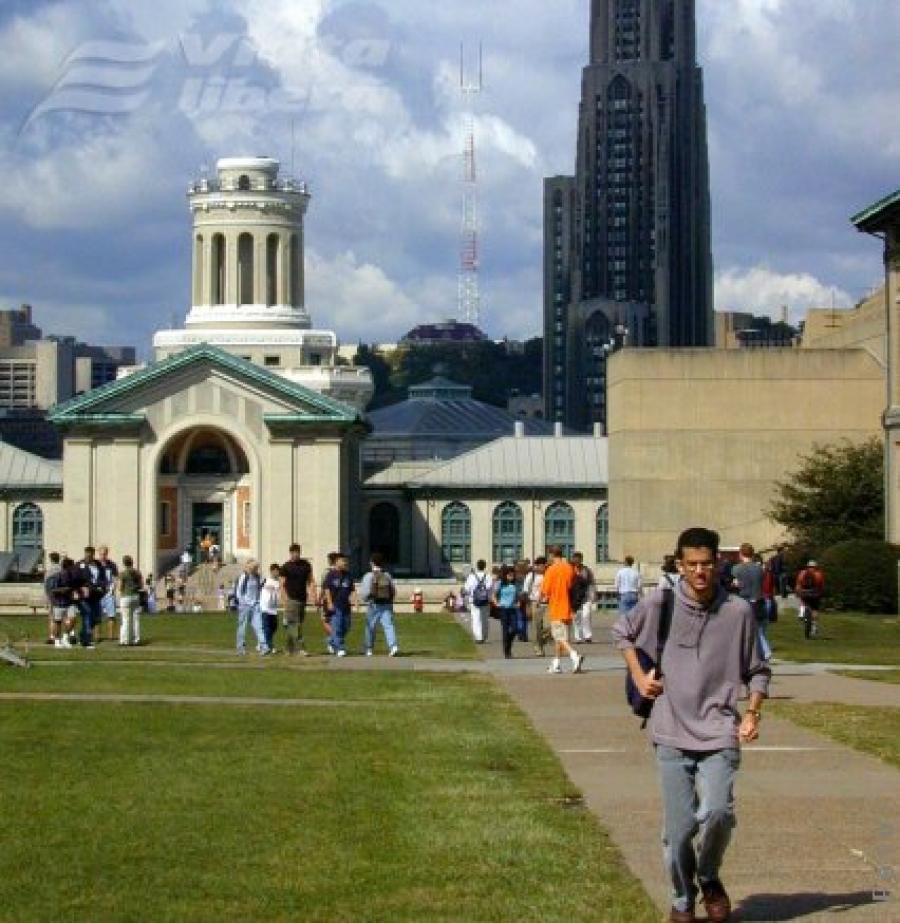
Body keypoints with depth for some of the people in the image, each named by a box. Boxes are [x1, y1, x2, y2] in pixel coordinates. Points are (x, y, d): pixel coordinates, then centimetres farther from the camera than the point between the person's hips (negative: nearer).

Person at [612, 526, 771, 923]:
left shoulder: (739, 611, -2)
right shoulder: (659, 604, -2)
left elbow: (757, 670, 10)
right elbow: (622, 632, 18)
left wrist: (752, 712, -4)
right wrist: (639, 676, 6)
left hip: (719, 732, -1)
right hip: (672, 733, 1)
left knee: (716, 812, -20)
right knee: (678, 827, 1)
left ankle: (709, 879, 10)